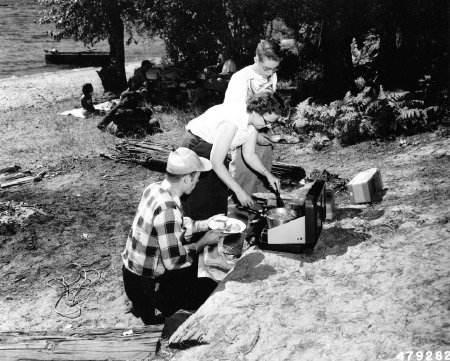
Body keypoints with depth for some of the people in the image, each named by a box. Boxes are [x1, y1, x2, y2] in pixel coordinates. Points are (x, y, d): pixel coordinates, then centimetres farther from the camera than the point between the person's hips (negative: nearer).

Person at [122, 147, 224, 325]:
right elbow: (173, 260, -27)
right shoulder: (168, 209, -30)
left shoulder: (155, 188, -2)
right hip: (145, 286, -9)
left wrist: (205, 224, 8)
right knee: (214, 289, 2)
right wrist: (204, 242, -14)